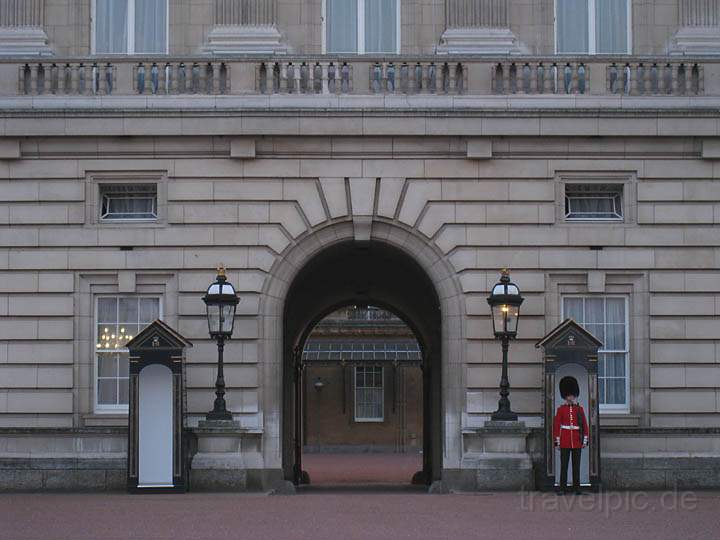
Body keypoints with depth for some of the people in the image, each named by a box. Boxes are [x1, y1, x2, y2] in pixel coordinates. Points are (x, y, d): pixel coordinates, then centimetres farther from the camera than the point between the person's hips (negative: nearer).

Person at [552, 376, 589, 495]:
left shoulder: (580, 409, 7)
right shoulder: (561, 409, 2)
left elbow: (584, 425, 8)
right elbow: (556, 426, 0)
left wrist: (585, 440, 3)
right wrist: (556, 441, -4)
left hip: (577, 442, 2)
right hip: (565, 442, -2)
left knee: (576, 466, 4)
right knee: (564, 465, -1)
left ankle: (576, 487, 9)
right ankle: (562, 488, 0)